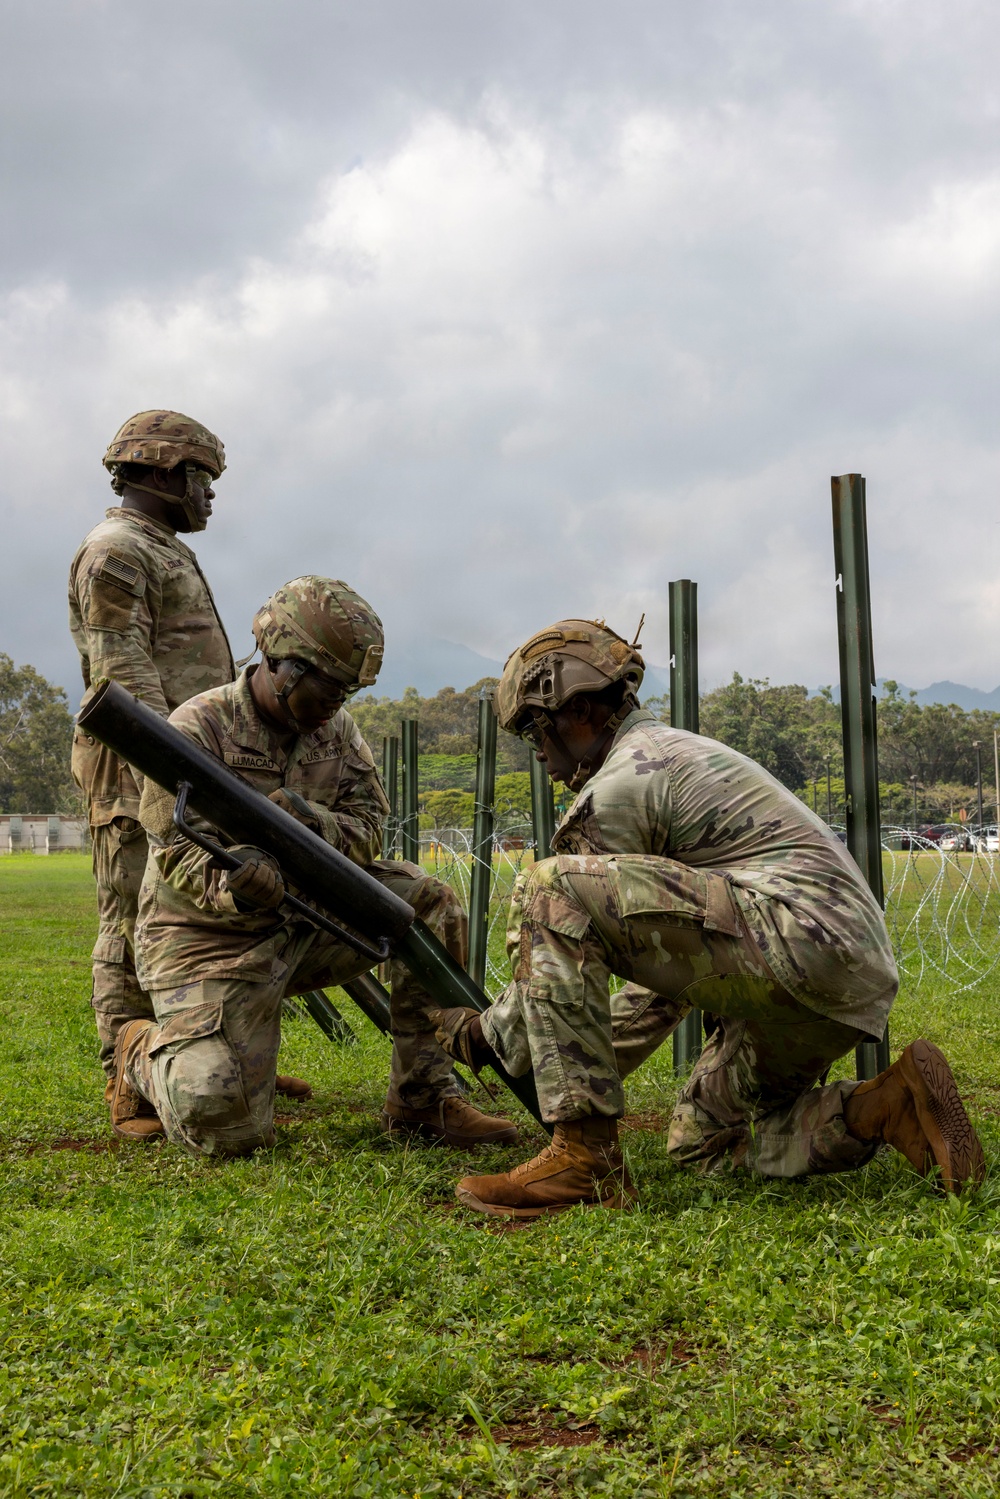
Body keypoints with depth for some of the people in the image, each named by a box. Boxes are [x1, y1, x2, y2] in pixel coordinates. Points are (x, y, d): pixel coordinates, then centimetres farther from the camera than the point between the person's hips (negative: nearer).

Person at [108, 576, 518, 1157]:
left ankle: (424, 1099, -5)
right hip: (212, 940, -6)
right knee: (225, 1127, -19)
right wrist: (231, 885, -42)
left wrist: (306, 819, -25)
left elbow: (369, 831, -3)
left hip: (308, 922, 6)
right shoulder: (198, 729, -16)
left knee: (430, 902, -13)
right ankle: (146, 1053, 16)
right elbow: (178, 853, -19)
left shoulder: (337, 728, 3)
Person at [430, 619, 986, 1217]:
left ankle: (584, 1156, -17)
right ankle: (886, 1108, 8)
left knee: (551, 888, -15)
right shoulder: (681, 751, 29)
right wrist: (604, 1066, 36)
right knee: (702, 1140, 26)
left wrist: (487, 1033, 17)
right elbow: (666, 939, 33)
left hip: (797, 938, -11)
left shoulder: (620, 781, -3)